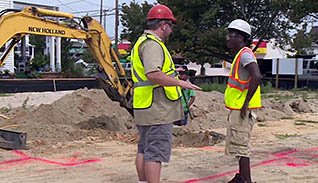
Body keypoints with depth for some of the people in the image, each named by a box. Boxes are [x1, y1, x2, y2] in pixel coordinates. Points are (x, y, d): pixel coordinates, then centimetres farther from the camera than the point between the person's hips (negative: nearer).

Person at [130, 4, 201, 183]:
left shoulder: (142, 41, 19)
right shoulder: (153, 44, -15)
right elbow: (153, 75, -29)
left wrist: (170, 72, 34)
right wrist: (180, 82, -22)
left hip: (145, 108, 11)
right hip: (157, 110, -11)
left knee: (144, 149, 15)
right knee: (156, 152, -8)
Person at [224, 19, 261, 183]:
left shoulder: (245, 54, -14)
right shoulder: (240, 55, 18)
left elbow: (256, 77, -29)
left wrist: (245, 103, -26)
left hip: (242, 109, -11)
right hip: (238, 108, 11)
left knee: (239, 145, -8)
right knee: (239, 144, 17)